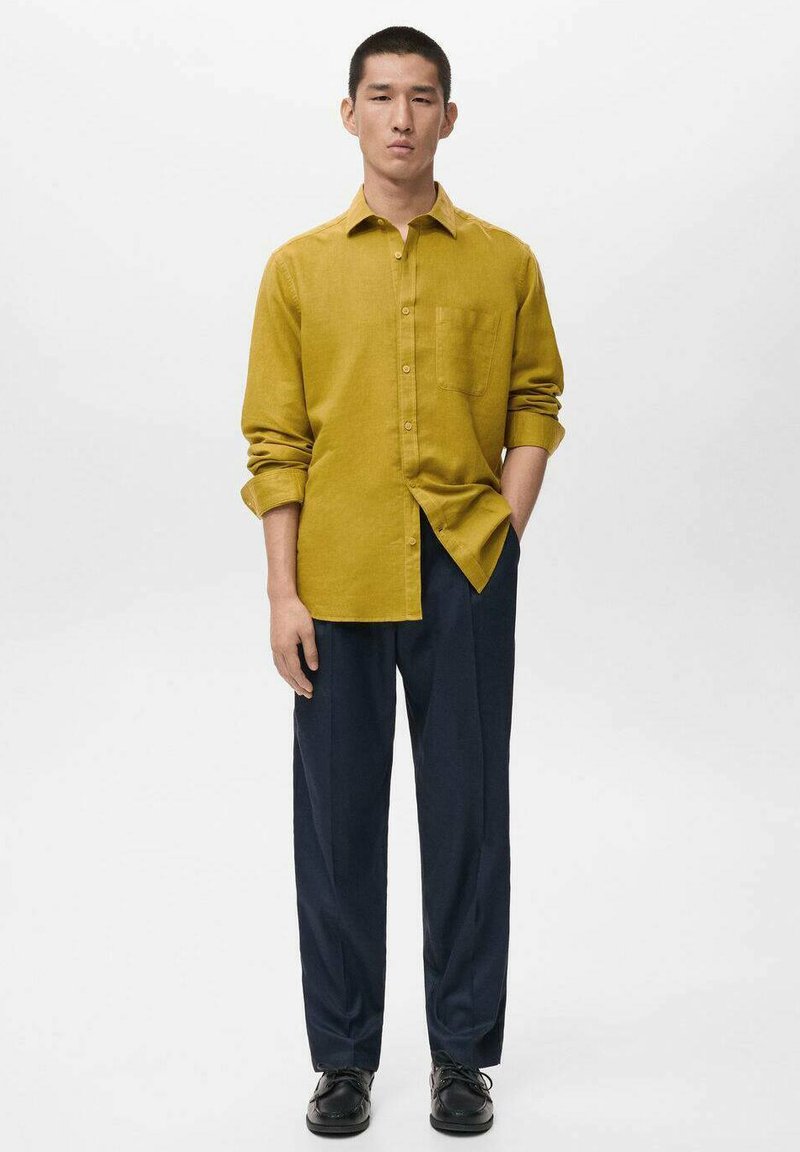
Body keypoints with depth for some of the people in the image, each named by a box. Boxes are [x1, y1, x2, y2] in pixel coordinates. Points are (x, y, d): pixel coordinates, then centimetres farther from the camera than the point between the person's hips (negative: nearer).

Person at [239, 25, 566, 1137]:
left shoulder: (505, 263, 5)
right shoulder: (299, 268, 4)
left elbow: (536, 402, 11)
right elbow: (275, 440, 1)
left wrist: (506, 528, -3)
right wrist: (283, 593, -5)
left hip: (466, 574, 0)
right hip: (338, 579, 0)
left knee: (468, 813, 7)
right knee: (338, 816, 7)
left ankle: (463, 1052, 23)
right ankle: (344, 1055, 22)